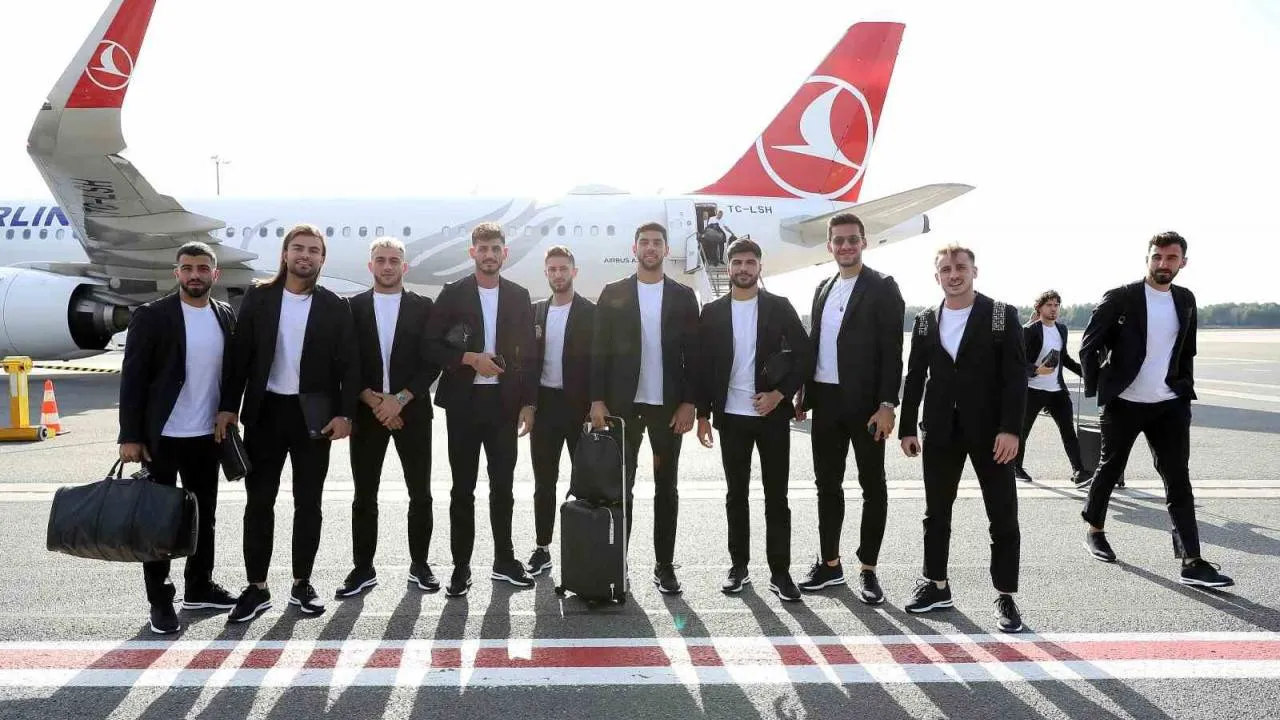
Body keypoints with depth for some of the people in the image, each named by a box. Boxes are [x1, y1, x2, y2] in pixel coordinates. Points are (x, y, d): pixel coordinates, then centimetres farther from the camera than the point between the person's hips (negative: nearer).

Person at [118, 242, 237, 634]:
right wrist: (130, 437, -13)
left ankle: (199, 588, 29)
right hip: (162, 436, -4)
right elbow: (132, 378, -10)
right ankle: (161, 601, 17)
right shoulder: (151, 315, -8)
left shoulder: (226, 315, 5)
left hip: (208, 436, 5)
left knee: (204, 516, 15)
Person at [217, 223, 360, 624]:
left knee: (308, 503, 8)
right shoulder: (258, 298, 3)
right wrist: (229, 407, -5)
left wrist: (345, 413, -10)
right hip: (265, 411, 1)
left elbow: (348, 365, -1)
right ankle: (257, 588, 15)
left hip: (314, 415, 0)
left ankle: (302, 584, 20)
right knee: (259, 502, 5)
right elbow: (238, 355, 2)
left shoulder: (334, 307, 1)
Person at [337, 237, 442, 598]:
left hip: (412, 411, 0)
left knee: (420, 494, 6)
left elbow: (432, 361, -2)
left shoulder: (423, 307, 3)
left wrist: (400, 399, -12)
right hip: (367, 412, 1)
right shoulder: (353, 307, 6)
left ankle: (419, 563, 19)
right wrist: (373, 400, -11)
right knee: (364, 496, 7)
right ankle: (363, 568, 18)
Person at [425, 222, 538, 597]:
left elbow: (529, 353, 6)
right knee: (463, 488, 6)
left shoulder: (519, 296, 6)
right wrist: (471, 359, -16)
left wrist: (528, 403, 0)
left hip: (504, 401, 2)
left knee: (503, 485, 9)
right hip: (463, 401, -1)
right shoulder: (453, 294, 1)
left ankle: (504, 560, 22)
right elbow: (431, 345, -2)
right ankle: (461, 567, 15)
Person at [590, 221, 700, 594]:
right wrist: (597, 400, -6)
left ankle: (664, 565, 17)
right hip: (623, 403, 0)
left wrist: (689, 402, -5)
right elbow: (599, 349, 1)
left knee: (666, 487, 8)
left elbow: (692, 353, 3)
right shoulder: (613, 293, 4)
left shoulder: (683, 296, 5)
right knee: (620, 486, 5)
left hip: (668, 404, 1)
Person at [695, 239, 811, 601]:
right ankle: (739, 565, 20)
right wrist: (703, 414, 0)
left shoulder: (779, 307, 1)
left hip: (772, 414, -1)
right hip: (731, 416, 2)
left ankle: (780, 571, 10)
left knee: (776, 496, 3)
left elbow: (803, 353, 0)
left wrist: (781, 393, -11)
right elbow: (703, 365, 5)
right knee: (736, 494, 10)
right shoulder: (713, 312, 5)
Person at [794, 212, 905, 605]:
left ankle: (868, 569, 15)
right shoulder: (823, 288, 13)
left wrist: (887, 404, -17)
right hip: (826, 400, 6)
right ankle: (829, 564, 23)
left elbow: (892, 350, -11)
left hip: (865, 403, -6)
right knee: (827, 483, 12)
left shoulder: (882, 287, -5)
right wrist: (805, 392, 10)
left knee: (872, 486, 5)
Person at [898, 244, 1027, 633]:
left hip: (990, 430, -3)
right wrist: (908, 428, 5)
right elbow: (914, 378, 10)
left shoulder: (1002, 315, -2)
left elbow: (1016, 376, -8)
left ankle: (1005, 596, 13)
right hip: (940, 431, 3)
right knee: (936, 513, 11)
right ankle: (937, 584, 24)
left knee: (1003, 516, 2)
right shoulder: (925, 321, 8)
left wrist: (1010, 428, -16)